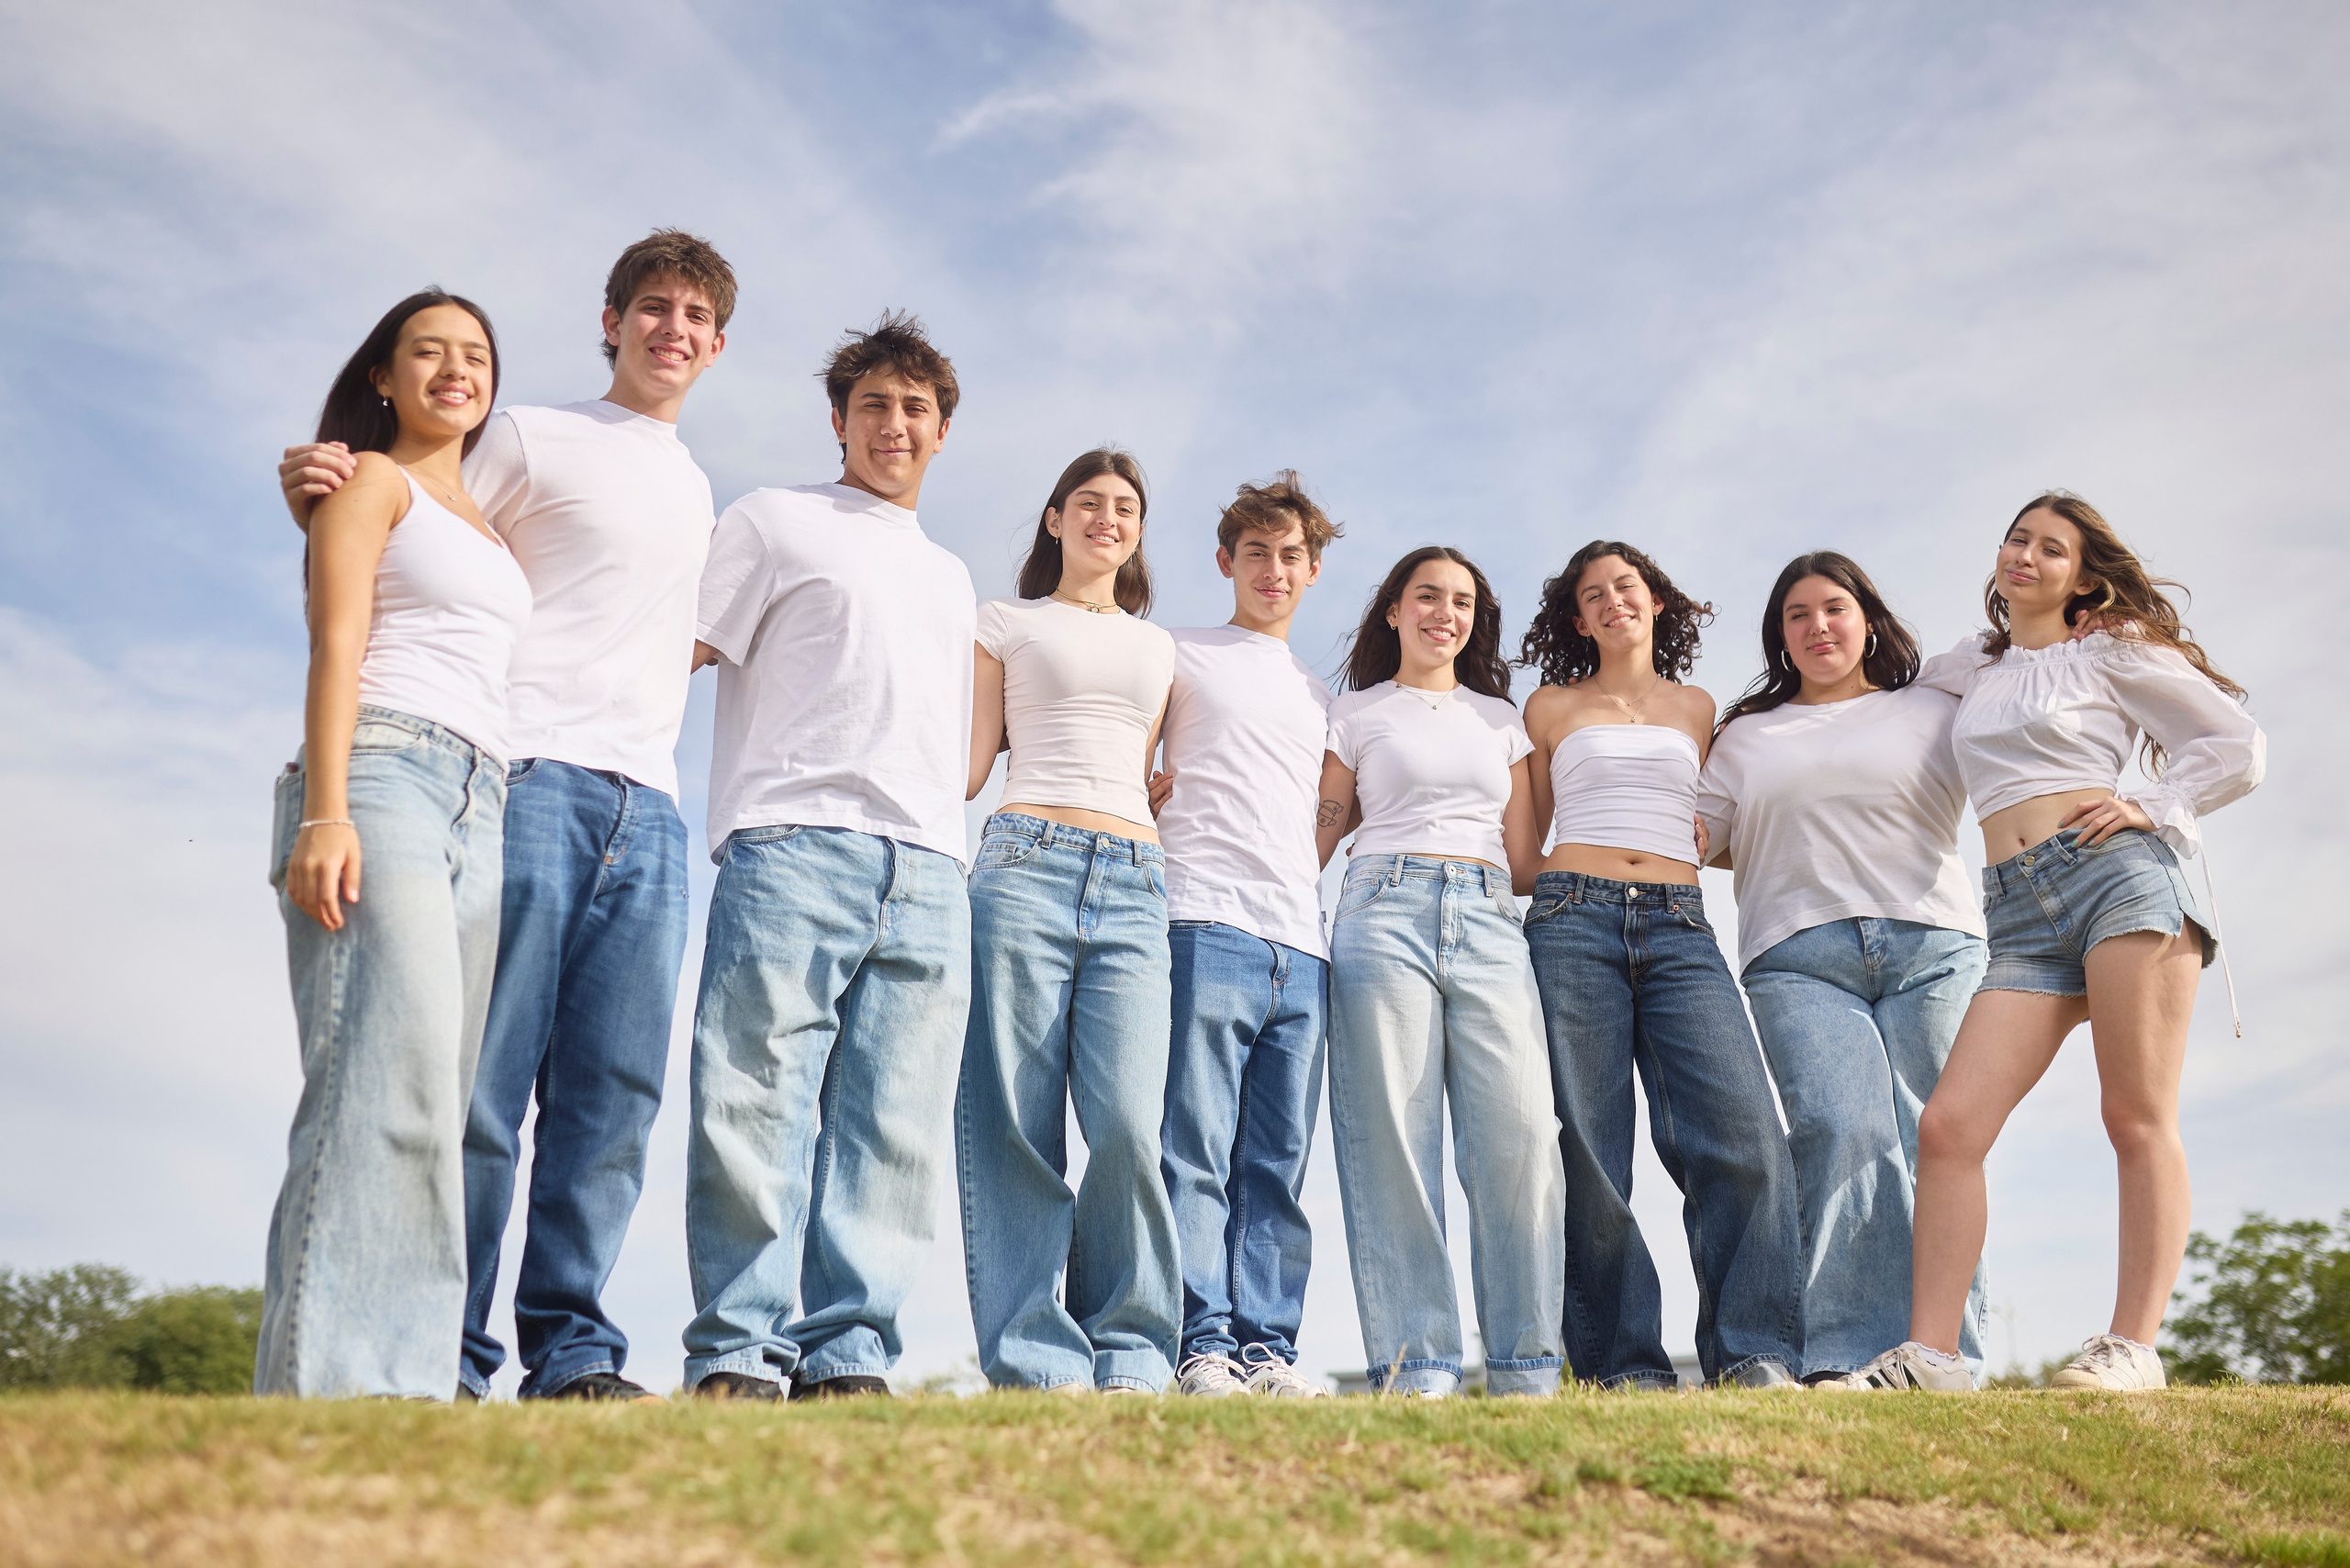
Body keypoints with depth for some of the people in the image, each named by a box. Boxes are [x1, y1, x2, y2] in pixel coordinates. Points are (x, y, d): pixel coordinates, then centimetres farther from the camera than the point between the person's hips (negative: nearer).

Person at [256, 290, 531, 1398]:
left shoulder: (483, 523, 30)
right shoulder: (373, 480, 10)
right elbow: (336, 649, -2)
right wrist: (324, 811, -14)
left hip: (479, 805, 7)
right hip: (382, 771, -7)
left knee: (431, 1098, -3)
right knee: (391, 1071, -21)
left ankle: (405, 1378, -5)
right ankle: (334, 1375, -23)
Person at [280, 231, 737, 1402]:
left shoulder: (694, 489, 27)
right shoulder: (532, 438, 11)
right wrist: (319, 504, -9)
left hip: (646, 805, 5)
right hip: (528, 776, -5)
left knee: (613, 1090, -2)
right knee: (482, 1078, -9)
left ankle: (572, 1352, 1)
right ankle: (443, 1359, -4)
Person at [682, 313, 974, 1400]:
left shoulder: (951, 577, 30)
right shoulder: (773, 522, 15)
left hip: (928, 872, 5)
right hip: (794, 849, -4)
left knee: (892, 1128, -2)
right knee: (757, 1105, -9)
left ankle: (848, 1354, 1)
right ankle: (737, 1353, -4)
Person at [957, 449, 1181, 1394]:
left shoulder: (1156, 647, 26)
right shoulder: (1005, 623, 16)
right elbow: (966, 768, 10)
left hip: (1134, 889, 2)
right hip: (1027, 866, -2)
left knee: (1129, 1123, -14)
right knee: (1016, 1130, -6)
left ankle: (1128, 1358, -3)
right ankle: (1037, 1362, -1)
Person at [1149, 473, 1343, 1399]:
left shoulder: (1320, 697, 27)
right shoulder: (1181, 658, 13)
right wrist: (1152, 803, -4)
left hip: (1301, 946, 5)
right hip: (1207, 926, -5)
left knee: (1277, 1167, 2)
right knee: (1195, 1153, -9)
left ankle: (1266, 1346, 3)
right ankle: (1202, 1347, -7)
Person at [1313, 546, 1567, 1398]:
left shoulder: (1501, 719, 23)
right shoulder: (1356, 712, 15)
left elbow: (1524, 858, 19)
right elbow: (1317, 837, 12)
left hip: (1489, 922, 2)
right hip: (1386, 912, -2)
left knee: (1520, 1134, -11)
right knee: (1393, 1138, -8)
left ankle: (1528, 1367, -3)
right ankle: (1416, 1365, -4)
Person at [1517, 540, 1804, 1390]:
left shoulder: (1698, 708, 22)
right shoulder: (1551, 707, 17)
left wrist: (1709, 836, 11)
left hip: (1680, 930, 1)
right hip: (1574, 921, -1)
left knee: (1742, 1129, -16)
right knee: (1587, 1149, -7)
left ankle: (1753, 1358, -10)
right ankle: (1625, 1365, -2)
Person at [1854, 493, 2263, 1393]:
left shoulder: (2112, 651, 10)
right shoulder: (1972, 667, 25)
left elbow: (2240, 747, 8)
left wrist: (2151, 808, -4)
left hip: (2119, 878, -4)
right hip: (2018, 915, 4)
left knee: (2139, 1121, -7)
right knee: (1948, 1126, -10)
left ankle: (2133, 1346, -3)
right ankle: (1930, 1355, -11)